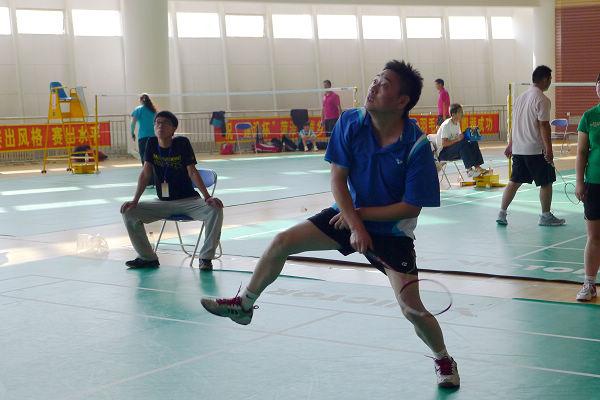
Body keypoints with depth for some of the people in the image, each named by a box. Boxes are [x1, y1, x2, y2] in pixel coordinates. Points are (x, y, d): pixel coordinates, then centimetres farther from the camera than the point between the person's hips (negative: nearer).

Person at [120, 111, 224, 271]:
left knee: (215, 210, -30)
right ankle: (148, 258, 1)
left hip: (188, 200, -3)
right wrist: (135, 200, -12)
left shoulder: (182, 143, -12)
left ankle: (206, 257, -14)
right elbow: (145, 174, -3)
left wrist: (207, 197, -24)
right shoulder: (152, 143, -3)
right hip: (163, 202, 4)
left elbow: (192, 172, -13)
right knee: (129, 212, -13)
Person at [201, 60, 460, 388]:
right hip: (349, 215, 4)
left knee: (411, 309, -11)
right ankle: (244, 305, 20)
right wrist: (356, 226, -23)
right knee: (281, 243, -3)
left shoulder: (417, 145, -24)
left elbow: (412, 207, -20)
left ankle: (444, 361, 20)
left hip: (391, 230, -4)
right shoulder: (350, 123, -14)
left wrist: (361, 213, -18)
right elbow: (338, 179, -12)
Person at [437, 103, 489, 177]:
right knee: (463, 143, -31)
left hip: (453, 148, 9)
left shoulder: (457, 123, 11)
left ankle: (478, 167, -12)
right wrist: (457, 139, -31)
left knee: (473, 143, -5)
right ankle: (469, 170, -32)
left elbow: (459, 138, 15)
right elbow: (444, 143, -26)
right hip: (443, 153, -9)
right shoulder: (446, 125, -18)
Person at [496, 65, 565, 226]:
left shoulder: (521, 97, 11)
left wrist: (510, 144, 22)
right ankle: (546, 216, 14)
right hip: (536, 150, -7)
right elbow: (543, 126, -17)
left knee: (514, 181, 11)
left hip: (518, 148, 7)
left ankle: (502, 213, 8)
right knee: (546, 183, 6)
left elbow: (514, 123, 16)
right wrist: (549, 149, -17)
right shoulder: (542, 100, -12)